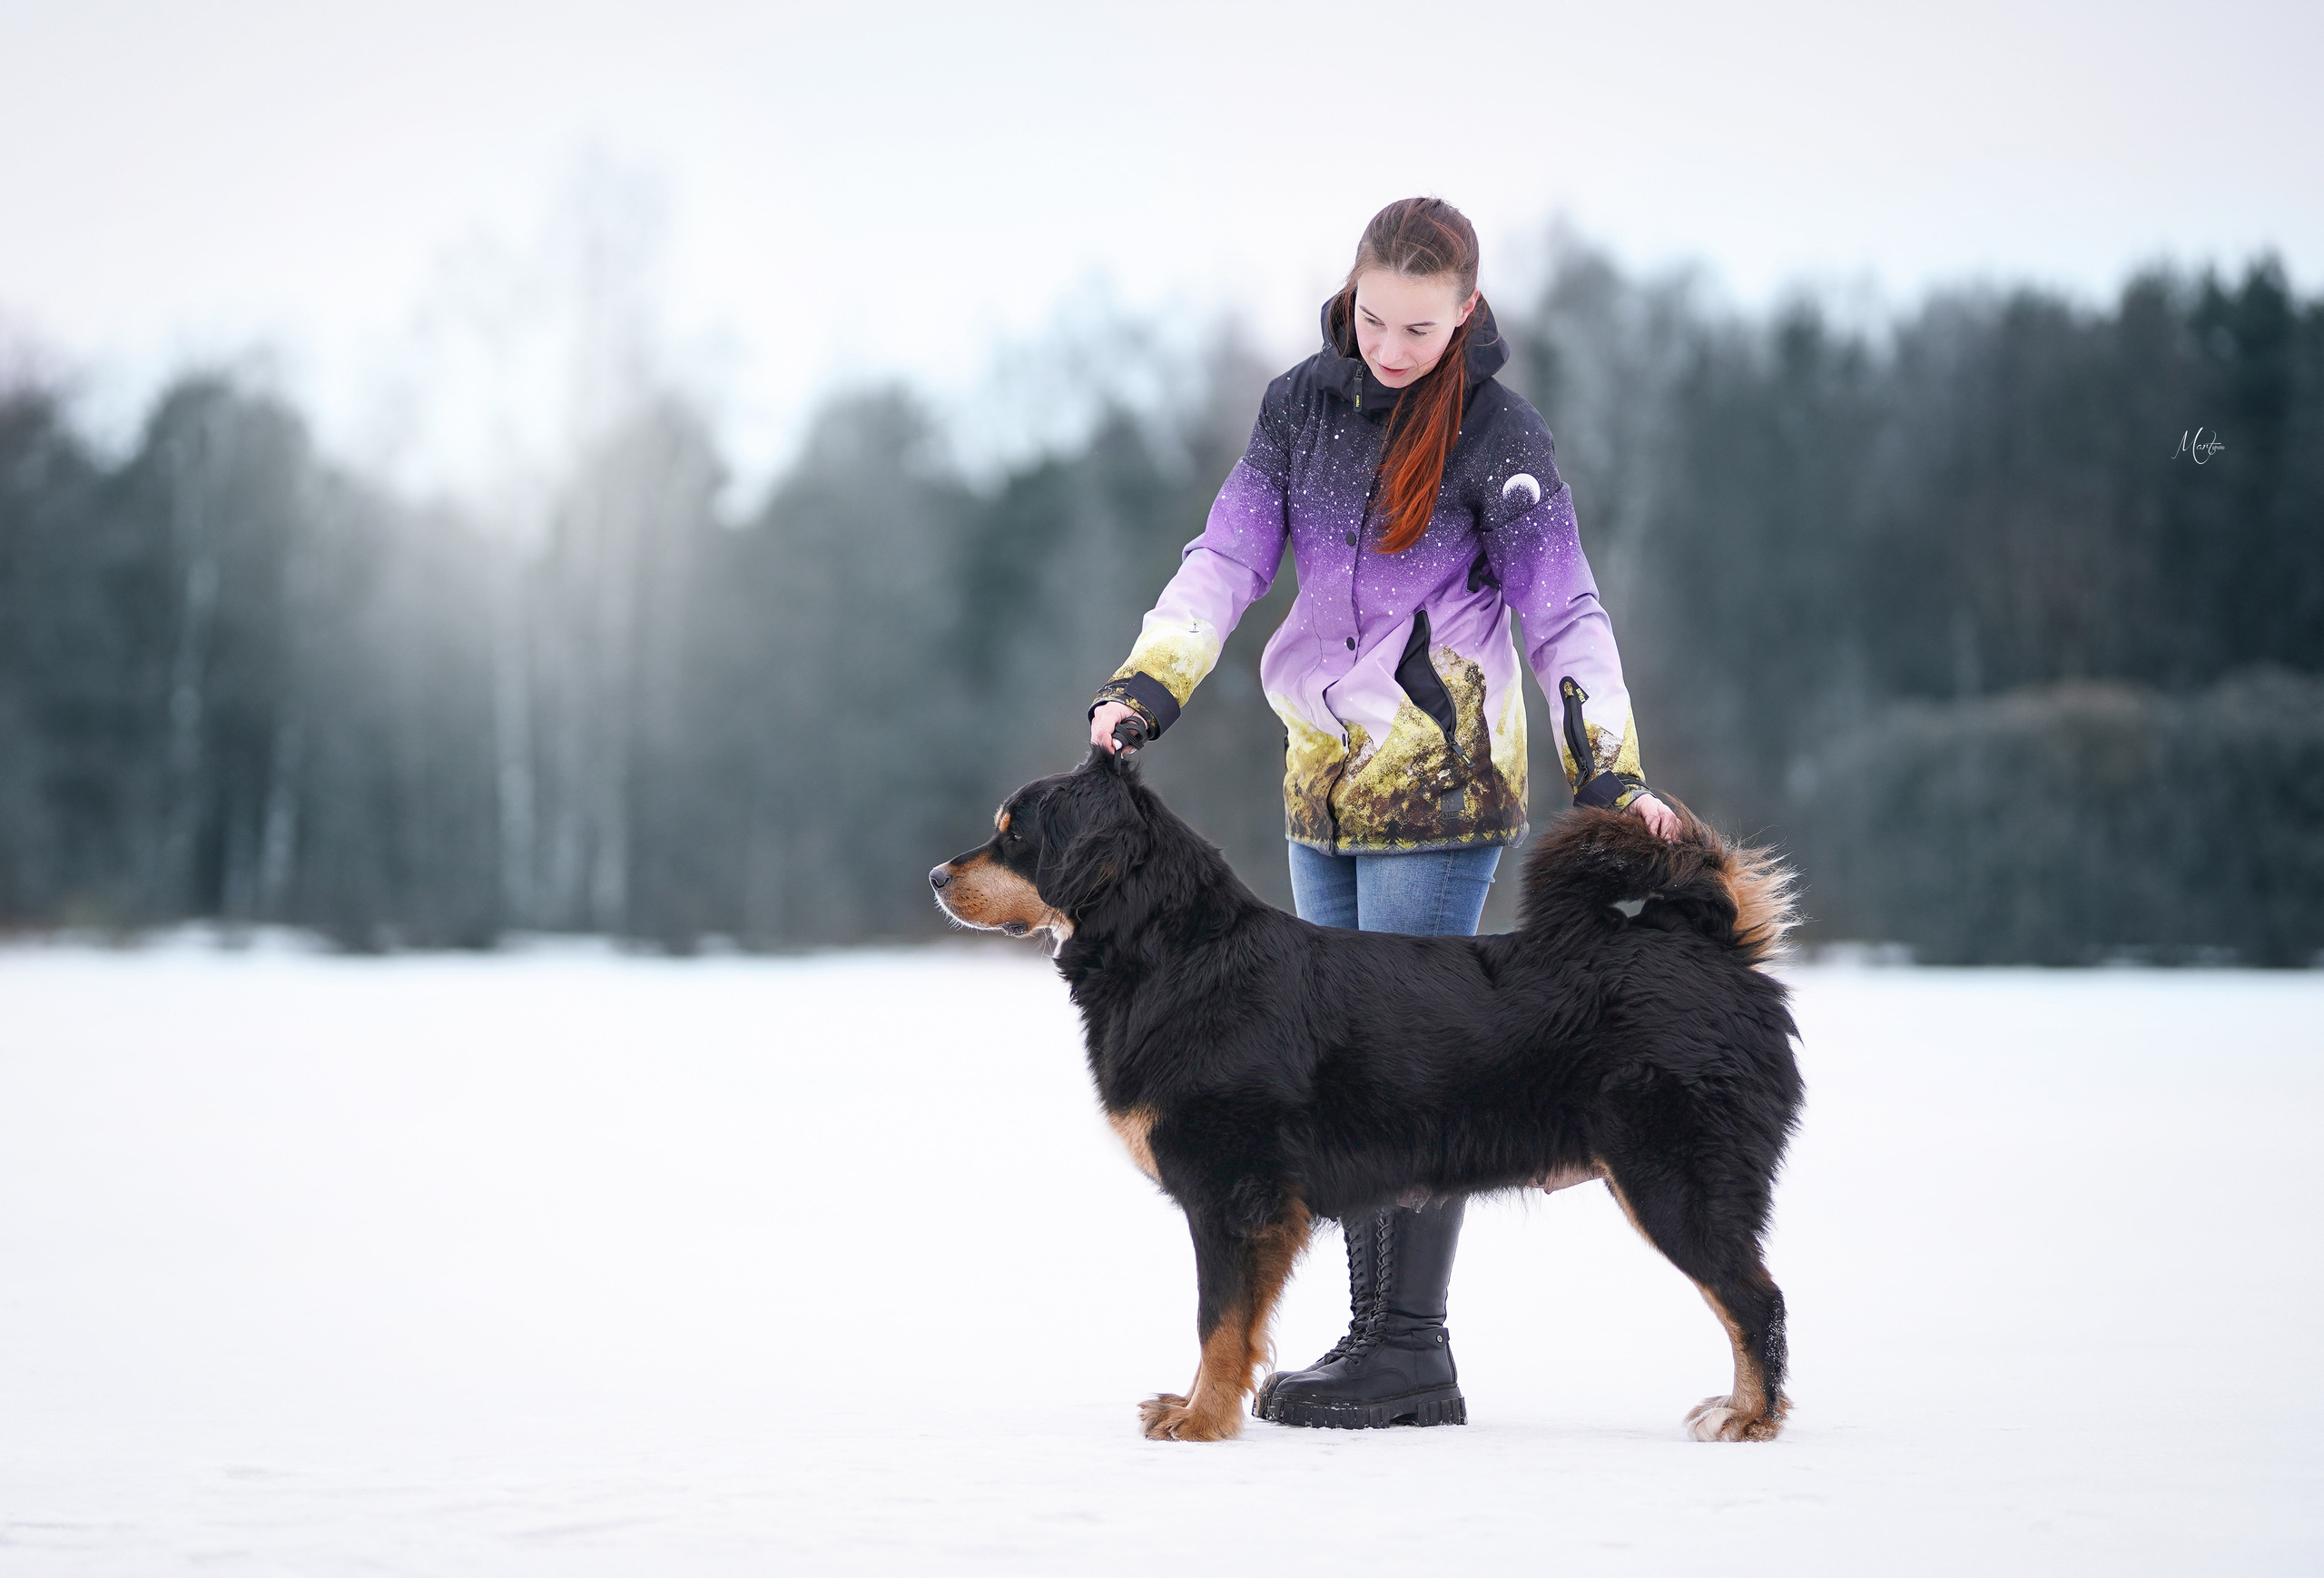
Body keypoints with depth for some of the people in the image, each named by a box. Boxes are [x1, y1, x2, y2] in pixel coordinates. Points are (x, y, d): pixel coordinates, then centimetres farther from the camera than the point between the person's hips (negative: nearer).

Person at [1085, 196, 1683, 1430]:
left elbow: (1562, 613, -9)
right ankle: (1372, 1334, 13)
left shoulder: (1495, 434, -9)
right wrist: (1149, 681, -7)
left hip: (1440, 784, -6)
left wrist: (1609, 771, -17)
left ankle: (1411, 1352, -3)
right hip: (1322, 777, 6)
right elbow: (1228, 556, 6)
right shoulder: (1301, 404, 6)